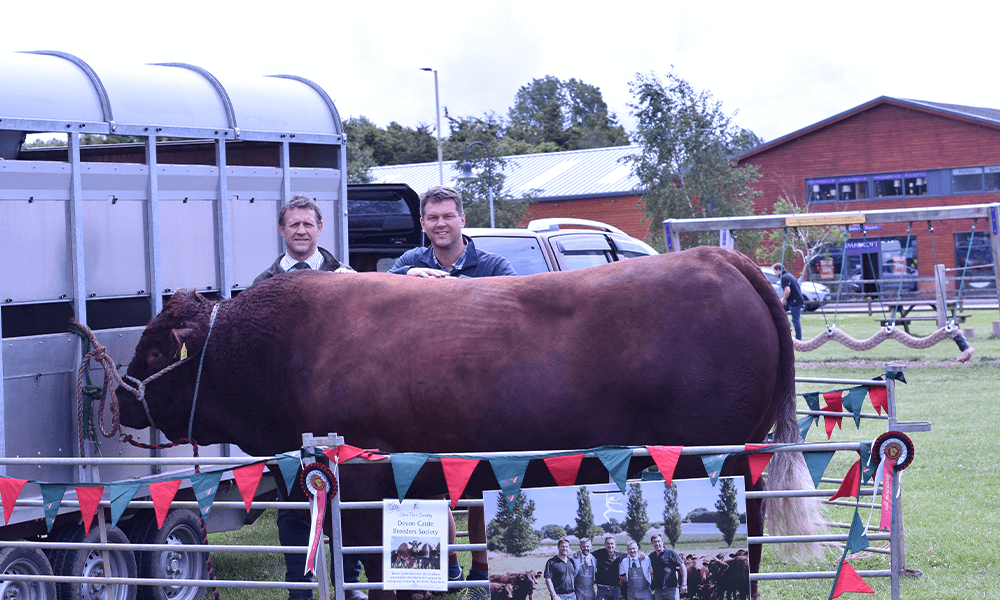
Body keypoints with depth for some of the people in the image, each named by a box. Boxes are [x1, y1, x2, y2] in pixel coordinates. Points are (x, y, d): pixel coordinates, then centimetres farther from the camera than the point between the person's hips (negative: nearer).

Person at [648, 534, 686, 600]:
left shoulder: (670, 553, -3)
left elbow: (682, 567, -3)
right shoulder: (651, 556, 10)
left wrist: (684, 584, -10)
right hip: (658, 591, 5)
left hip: (671, 589, -5)